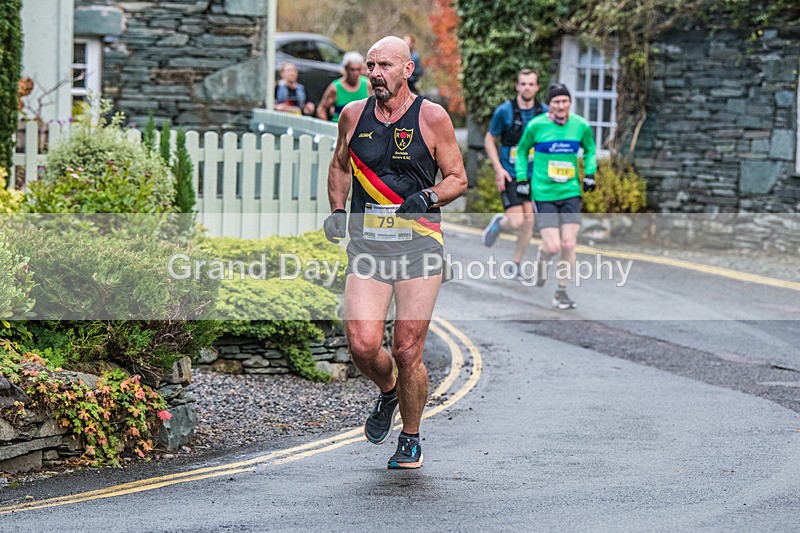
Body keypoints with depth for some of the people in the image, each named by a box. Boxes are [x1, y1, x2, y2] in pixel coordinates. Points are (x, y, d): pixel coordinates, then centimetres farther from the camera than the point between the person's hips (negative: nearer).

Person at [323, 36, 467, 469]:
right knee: (362, 345, -12)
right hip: (366, 244, 2)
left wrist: (429, 197, -14)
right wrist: (337, 211, 9)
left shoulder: (431, 117, -1)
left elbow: (458, 179, 5)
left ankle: (411, 438, 19)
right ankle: (387, 392, 23)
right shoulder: (353, 115, 8)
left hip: (418, 243, -2)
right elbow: (340, 166, 25)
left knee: (407, 351, -3)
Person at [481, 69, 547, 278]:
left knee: (529, 222, -1)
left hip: (533, 175, 3)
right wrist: (498, 169, -10)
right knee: (516, 222, -14)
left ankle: (516, 265, 17)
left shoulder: (544, 112, -1)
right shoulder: (504, 111, -9)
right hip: (510, 175, -3)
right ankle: (499, 223, 23)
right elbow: (489, 140, 0)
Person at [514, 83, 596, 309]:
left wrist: (590, 173, 6)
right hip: (543, 194, -2)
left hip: (570, 193, 2)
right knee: (553, 246, -10)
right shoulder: (536, 126, -7)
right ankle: (542, 260, 28)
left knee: (569, 244, -5)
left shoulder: (581, 126, 0)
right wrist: (522, 179, 4)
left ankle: (562, 291, 11)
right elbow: (521, 151, 11)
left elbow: (590, 150, 20)